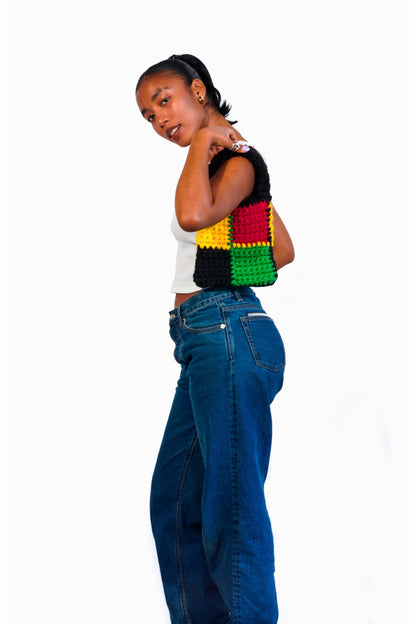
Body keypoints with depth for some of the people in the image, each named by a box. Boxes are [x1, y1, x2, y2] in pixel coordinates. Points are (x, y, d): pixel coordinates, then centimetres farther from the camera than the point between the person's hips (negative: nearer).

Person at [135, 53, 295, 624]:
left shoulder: (238, 159, -10)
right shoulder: (231, 161, 18)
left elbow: (195, 214, -32)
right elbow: (284, 251, 24)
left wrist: (203, 141, -18)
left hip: (227, 336, -11)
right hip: (206, 341, 11)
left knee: (230, 504, -9)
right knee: (174, 499, 15)